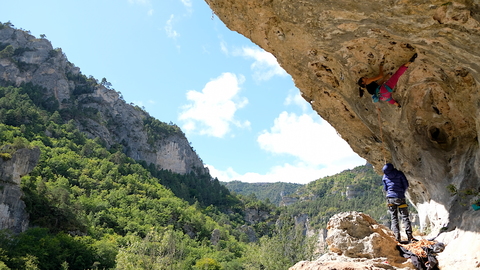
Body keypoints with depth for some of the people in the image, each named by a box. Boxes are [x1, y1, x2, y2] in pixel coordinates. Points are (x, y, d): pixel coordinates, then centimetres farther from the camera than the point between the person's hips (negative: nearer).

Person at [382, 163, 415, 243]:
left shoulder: (385, 176, 7)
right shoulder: (399, 173, 1)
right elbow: (406, 184, 1)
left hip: (390, 198, 2)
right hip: (400, 197, -2)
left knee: (394, 218, 6)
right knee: (405, 217, 1)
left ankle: (397, 237, -2)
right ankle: (410, 237, -5)